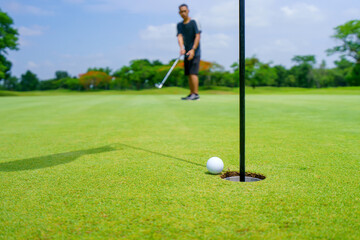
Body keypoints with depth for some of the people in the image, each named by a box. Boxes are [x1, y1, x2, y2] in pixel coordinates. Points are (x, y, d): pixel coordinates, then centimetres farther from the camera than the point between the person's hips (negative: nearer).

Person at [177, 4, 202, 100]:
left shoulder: (194, 22, -4)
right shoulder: (179, 25, 11)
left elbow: (197, 36, -11)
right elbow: (180, 37, -3)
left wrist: (193, 50, -22)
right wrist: (182, 48, -21)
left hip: (194, 52, -6)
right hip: (187, 53, 6)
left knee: (193, 72, -14)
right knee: (189, 74, 7)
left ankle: (196, 94, -13)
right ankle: (191, 94, 12)